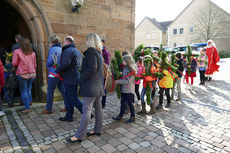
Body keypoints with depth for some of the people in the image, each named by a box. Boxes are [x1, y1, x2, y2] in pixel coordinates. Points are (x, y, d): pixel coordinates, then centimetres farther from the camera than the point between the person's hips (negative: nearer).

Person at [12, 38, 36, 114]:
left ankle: (27, 108, 6)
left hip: (22, 74, -4)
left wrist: (18, 66, 16)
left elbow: (14, 63, -6)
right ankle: (29, 102, 22)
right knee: (28, 90, 17)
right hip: (32, 73, 4)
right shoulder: (32, 52, 6)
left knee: (24, 92, 4)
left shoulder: (17, 52, -6)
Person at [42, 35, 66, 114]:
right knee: (63, 90, 14)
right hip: (61, 74, 6)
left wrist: (47, 66, 6)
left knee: (50, 92, 4)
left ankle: (48, 109, 13)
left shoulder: (52, 49, -12)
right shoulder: (62, 49, 6)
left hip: (54, 73, -6)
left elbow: (49, 62, -14)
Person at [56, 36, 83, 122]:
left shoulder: (68, 51, -14)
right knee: (68, 98, 17)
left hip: (70, 80, -10)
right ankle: (68, 116, 26)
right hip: (76, 77, 10)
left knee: (74, 99, -1)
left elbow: (65, 65, -26)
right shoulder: (77, 51, 17)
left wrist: (57, 70, -8)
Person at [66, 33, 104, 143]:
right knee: (98, 108, 14)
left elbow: (92, 68, -21)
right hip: (98, 85, 10)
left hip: (91, 86, -10)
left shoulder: (91, 51, -11)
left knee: (86, 110, -5)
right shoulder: (98, 53, 16)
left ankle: (79, 135, 3)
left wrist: (81, 78, -13)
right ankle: (97, 130, 26)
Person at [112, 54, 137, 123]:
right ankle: (120, 116, 25)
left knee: (129, 103, 3)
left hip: (129, 90, -8)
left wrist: (118, 81, -16)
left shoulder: (131, 69, -16)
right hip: (124, 89, 8)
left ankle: (133, 117, 19)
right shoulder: (125, 68, 8)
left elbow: (128, 81, -20)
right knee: (122, 102, 13)